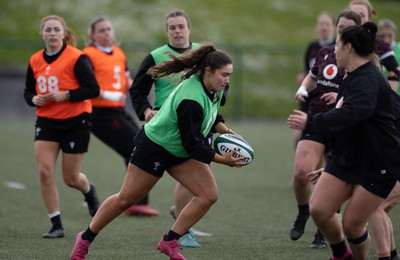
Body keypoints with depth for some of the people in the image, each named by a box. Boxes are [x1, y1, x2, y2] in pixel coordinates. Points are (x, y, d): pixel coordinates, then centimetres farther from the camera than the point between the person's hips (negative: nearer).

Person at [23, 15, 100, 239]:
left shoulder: (76, 58, -12)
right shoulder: (35, 61, 4)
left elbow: (93, 89, -15)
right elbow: (28, 91, 15)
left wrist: (65, 95, -24)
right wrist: (34, 99, -8)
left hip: (75, 123, -4)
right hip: (46, 122, 4)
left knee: (71, 178, 4)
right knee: (45, 172, -11)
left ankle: (89, 191, 42)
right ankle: (57, 225, -1)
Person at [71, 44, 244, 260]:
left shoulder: (213, 89, -6)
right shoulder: (191, 100, -34)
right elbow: (192, 144, -29)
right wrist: (222, 160, -29)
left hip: (181, 152, 9)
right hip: (153, 148, -9)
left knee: (209, 195, -8)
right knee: (125, 200, 4)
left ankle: (170, 242, 0)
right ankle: (85, 239, 24)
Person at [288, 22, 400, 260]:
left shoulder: (368, 81, -22)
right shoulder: (352, 78, 10)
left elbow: (350, 114, -40)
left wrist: (311, 122, -44)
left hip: (377, 165, -9)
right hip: (346, 158, 9)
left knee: (351, 224, -6)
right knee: (319, 210, -2)